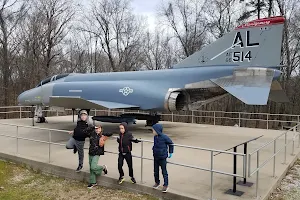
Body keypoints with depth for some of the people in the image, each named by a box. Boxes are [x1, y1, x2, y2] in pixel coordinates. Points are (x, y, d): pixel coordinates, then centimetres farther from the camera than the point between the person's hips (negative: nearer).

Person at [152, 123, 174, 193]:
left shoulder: (164, 137, -19)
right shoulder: (155, 137, -3)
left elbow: (171, 144, -5)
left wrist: (170, 152, -1)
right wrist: (153, 148, 5)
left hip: (162, 157, -6)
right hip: (155, 157, 6)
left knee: (164, 171, 5)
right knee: (156, 171, 16)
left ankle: (166, 185, 18)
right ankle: (157, 182, 35)